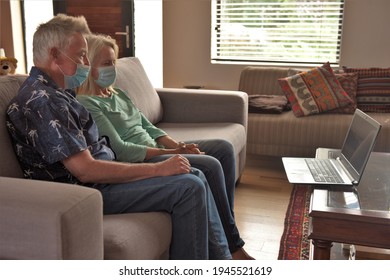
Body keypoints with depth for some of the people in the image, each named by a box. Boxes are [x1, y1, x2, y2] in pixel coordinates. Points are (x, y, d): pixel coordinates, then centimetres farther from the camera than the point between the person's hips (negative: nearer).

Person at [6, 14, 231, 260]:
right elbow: (86, 171, -25)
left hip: (101, 173, 10)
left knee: (195, 176, 7)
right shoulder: (42, 101, -20)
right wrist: (158, 169, -19)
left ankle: (223, 261, 13)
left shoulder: (54, 92, 13)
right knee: (189, 187, -17)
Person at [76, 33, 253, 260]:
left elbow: (149, 127, 15)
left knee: (224, 149, 0)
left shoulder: (118, 95, 18)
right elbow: (119, 149, -19)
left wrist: (178, 145, -4)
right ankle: (233, 247, -10)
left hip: (155, 151, 10)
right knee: (210, 166, -22)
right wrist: (171, 154, -19)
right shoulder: (86, 104, -11)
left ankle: (226, 221, 2)